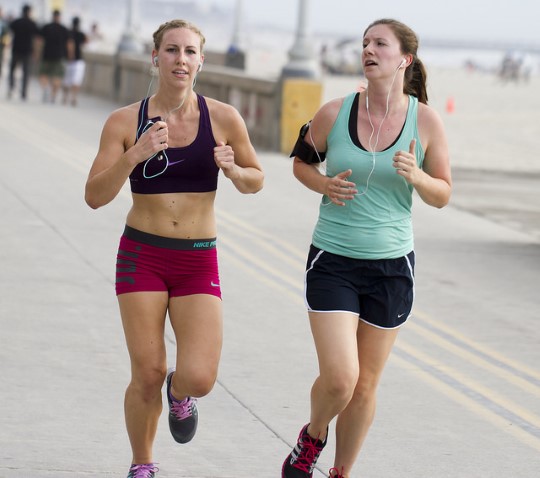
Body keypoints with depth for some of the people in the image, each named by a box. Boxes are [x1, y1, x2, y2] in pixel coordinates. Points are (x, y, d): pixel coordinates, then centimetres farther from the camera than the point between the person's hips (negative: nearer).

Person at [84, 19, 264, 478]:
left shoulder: (223, 118, -2)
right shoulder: (125, 122, -5)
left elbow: (256, 181, 10)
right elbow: (95, 196, -9)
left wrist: (232, 168, -13)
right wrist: (136, 154, -24)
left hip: (198, 261, 1)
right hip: (142, 255, -1)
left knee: (199, 379, -12)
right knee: (147, 375, -5)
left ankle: (179, 393, 26)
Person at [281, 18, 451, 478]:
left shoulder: (425, 121, -5)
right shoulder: (334, 113, -6)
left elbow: (443, 195, 3)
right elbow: (301, 162, 12)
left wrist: (416, 176, -18)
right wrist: (324, 184, -10)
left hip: (391, 266, 1)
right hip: (333, 262, -1)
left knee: (365, 387, 10)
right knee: (339, 379, -12)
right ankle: (312, 438, 21)